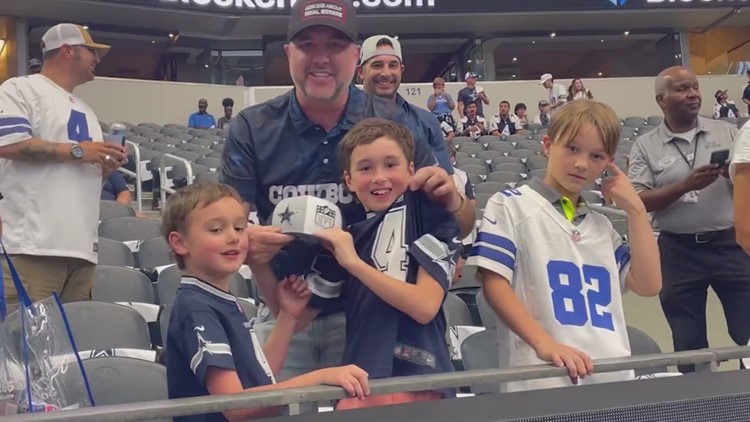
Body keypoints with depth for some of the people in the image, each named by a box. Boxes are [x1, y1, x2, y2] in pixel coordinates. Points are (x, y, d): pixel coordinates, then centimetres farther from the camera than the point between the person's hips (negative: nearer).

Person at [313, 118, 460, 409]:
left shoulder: (433, 214, -2)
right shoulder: (347, 235, 11)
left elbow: (425, 306, -13)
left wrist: (354, 263, -14)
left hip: (418, 382, -4)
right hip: (360, 382, 4)